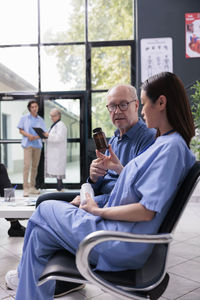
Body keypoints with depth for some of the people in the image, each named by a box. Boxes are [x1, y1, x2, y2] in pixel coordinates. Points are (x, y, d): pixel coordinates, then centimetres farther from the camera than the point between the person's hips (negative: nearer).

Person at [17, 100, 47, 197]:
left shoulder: (40, 119, 12)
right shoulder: (24, 118, 6)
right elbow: (21, 130, 5)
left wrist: (36, 137, -12)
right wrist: (28, 135, -15)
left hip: (37, 144, 3)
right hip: (27, 144, -3)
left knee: (35, 166, 6)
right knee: (27, 165, -13)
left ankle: (32, 187, 15)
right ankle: (25, 188, -12)